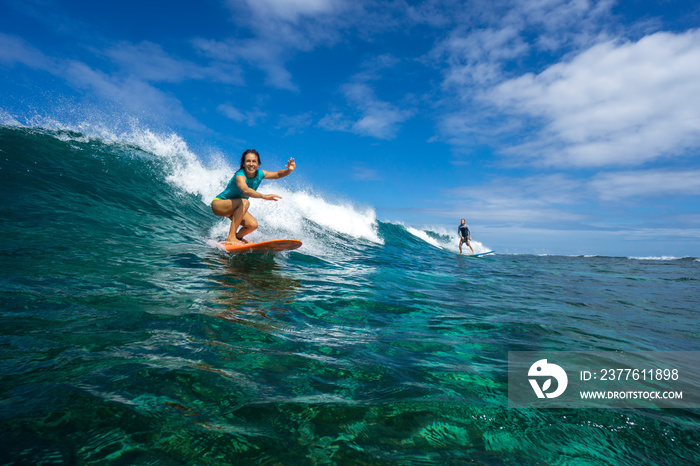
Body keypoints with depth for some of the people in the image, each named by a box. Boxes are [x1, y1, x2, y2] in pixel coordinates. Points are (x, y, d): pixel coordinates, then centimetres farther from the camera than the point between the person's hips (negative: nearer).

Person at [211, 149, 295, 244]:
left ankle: (237, 237, 20)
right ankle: (231, 237, -30)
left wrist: (289, 170, -24)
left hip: (234, 208, 7)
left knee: (253, 225, -11)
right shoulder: (240, 176, -32)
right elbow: (245, 190, -53)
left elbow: (278, 174, -2)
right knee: (244, 202, -34)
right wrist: (264, 196, -68)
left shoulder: (259, 174, -11)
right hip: (218, 204, -7)